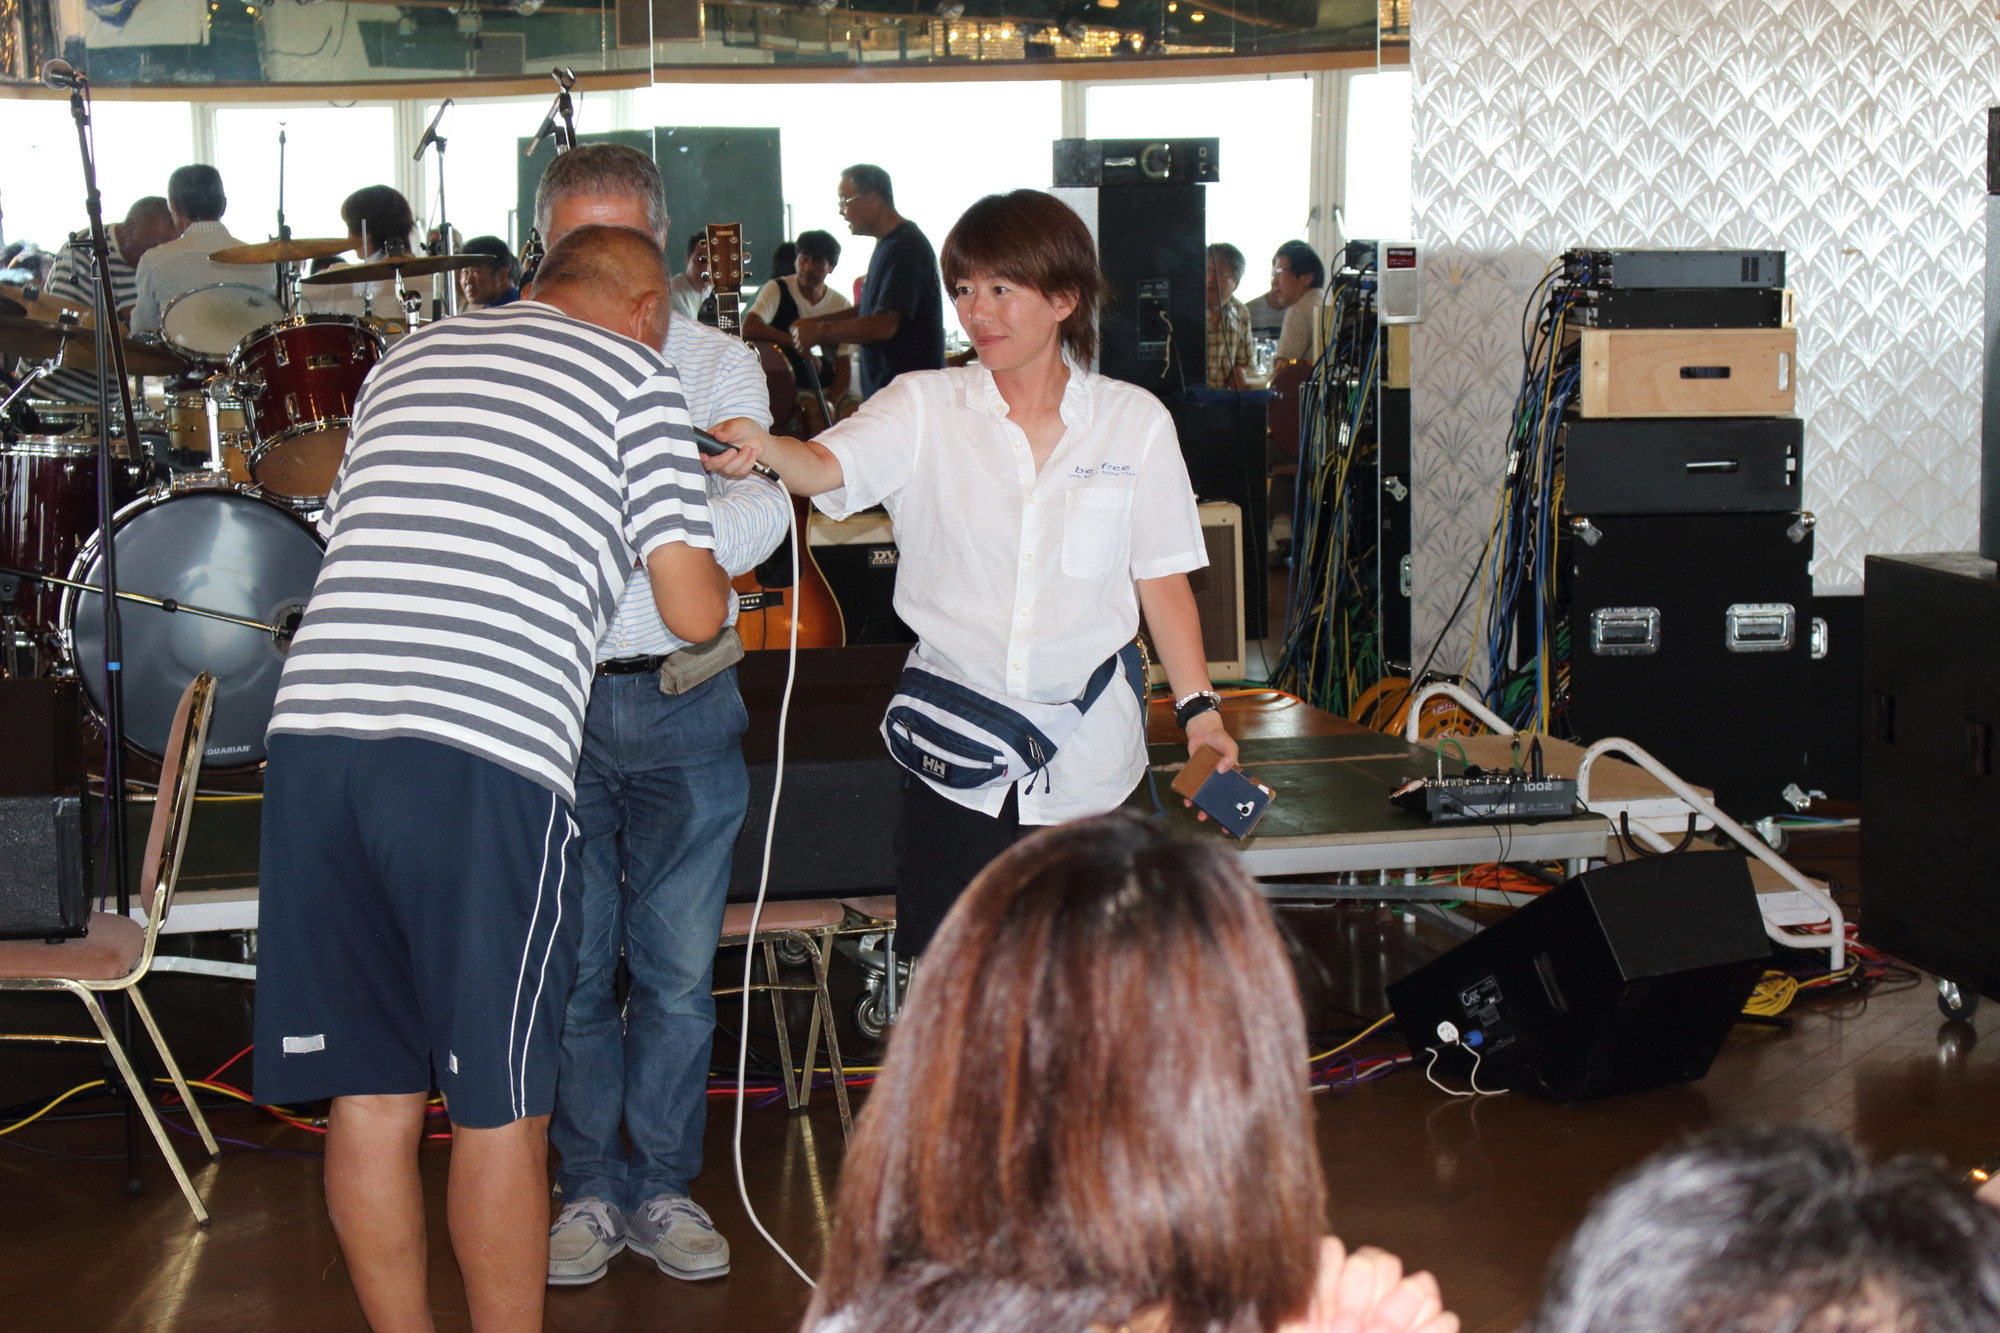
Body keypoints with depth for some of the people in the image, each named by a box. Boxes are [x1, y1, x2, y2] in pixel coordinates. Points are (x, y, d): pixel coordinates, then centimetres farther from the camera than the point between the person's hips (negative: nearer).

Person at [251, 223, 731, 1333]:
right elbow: (695, 613, 5)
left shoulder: (409, 355, 25)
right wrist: (709, 578, 28)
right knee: (497, 1109, 7)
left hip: (314, 733, 5)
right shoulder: (634, 375, 9)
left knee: (367, 1092, 13)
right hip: (480, 758, -5)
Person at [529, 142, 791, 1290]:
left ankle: (663, 1187, 21)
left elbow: (761, 514, -9)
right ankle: (590, 1186, 21)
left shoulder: (717, 364, 5)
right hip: (549, 701, 0)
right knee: (572, 966, 6)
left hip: (683, 704, 1)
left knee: (679, 968, 6)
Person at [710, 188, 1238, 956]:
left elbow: (1162, 580, 6)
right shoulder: (925, 409, 1)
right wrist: (760, 449, -38)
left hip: (1088, 757, 0)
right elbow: (827, 466, -17)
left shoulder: (1135, 423, 3)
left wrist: (1198, 707, -2)